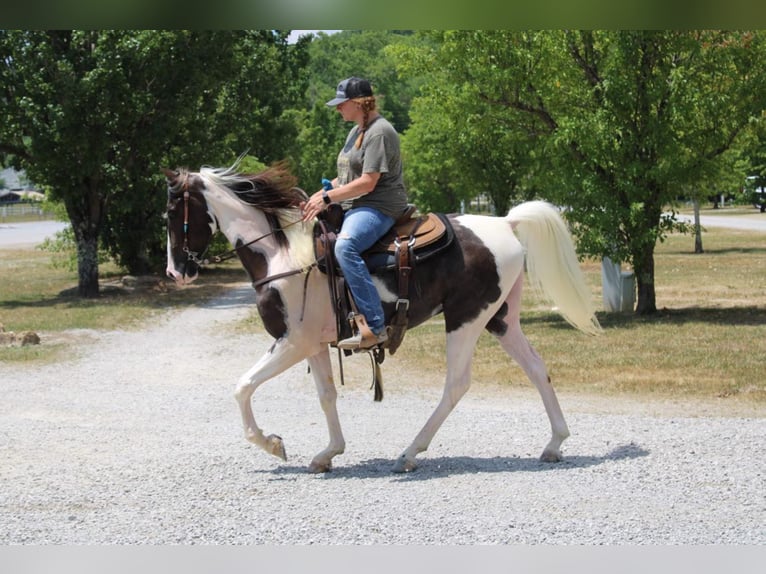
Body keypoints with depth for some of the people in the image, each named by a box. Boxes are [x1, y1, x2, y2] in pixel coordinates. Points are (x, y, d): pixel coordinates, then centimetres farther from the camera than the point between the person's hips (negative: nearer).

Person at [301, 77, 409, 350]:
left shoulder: (379, 132, -13)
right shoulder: (356, 131, 19)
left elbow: (367, 183, -20)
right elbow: (346, 178, 24)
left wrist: (327, 198, -19)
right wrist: (318, 196, 8)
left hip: (381, 207, -11)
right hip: (357, 207, 11)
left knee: (345, 246, -36)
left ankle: (374, 326, -38)